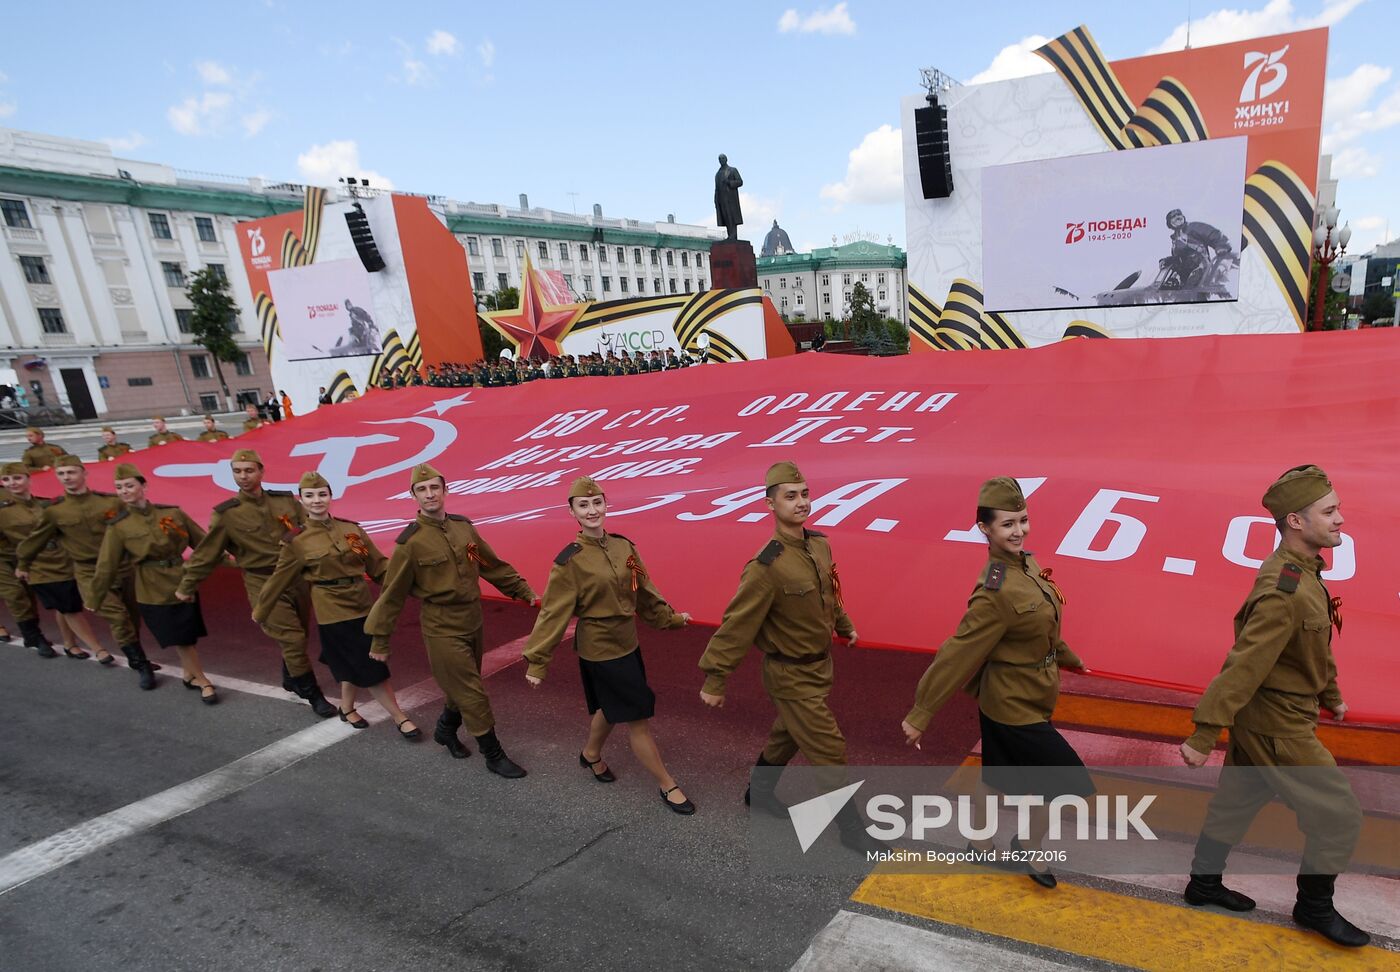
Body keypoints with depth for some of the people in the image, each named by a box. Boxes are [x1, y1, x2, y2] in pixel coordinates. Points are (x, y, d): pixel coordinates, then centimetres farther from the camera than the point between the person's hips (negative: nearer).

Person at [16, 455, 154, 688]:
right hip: (89, 573, -2)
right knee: (117, 617, -11)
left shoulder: (112, 501, -2)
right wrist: (22, 565, 24)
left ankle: (136, 659, 29)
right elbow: (34, 541, 13)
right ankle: (141, 666, -1)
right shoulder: (52, 511, -2)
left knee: (132, 617, 11)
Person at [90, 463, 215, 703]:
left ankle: (188, 674, 31)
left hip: (181, 581, 2)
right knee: (179, 638, 0)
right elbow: (107, 566, 2)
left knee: (187, 636, 8)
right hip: (152, 589, -2)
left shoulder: (172, 512, -1)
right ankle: (202, 681, 14)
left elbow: (201, 540, 6)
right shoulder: (117, 527, -4)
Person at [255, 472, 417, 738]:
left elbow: (378, 565, 6)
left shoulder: (352, 528, 2)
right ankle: (400, 718, 7)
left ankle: (347, 709, 40)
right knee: (371, 667, -3)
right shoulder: (296, 541, -6)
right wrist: (259, 612, 13)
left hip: (364, 603, 4)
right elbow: (279, 580, 5)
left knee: (354, 664, 16)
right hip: (333, 609, -4)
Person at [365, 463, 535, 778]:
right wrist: (380, 640, -3)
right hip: (442, 630, -6)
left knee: (462, 686, 20)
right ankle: (494, 755, 15)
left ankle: (445, 731, 46)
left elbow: (494, 565, 10)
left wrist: (523, 590, 8)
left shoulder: (463, 526, 0)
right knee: (472, 693, 0)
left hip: (474, 622, 6)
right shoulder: (410, 542, -15)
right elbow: (392, 595, -8)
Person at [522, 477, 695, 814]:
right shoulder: (569, 561, -19)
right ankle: (668, 786, 19)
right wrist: (537, 662, -13)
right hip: (600, 651, -6)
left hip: (628, 644, 7)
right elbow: (553, 613, -15)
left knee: (611, 707, 25)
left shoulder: (624, 546, -2)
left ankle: (591, 754, 53)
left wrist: (669, 617, 19)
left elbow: (642, 590, 11)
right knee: (639, 719, 2)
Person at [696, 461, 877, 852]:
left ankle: (759, 792, 48)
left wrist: (844, 626, 29)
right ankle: (851, 827, 22)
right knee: (829, 751, 2)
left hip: (819, 665, 8)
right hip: (791, 676, -8)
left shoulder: (820, 545, -4)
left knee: (787, 736, 25)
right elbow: (736, 625, -23)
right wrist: (714, 680, -17)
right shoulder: (766, 567, -28)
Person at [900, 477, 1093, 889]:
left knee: (996, 778, 24)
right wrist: (918, 716, -21)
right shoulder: (996, 592, -30)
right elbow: (958, 655, -26)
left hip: (1023, 700, 8)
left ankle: (979, 846, 45)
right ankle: (1029, 848, 30)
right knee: (1064, 781, 5)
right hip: (1015, 708, -8)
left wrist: (1068, 657, 29)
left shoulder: (1026, 564, -3)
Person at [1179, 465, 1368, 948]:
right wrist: (1203, 736, -28)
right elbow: (1244, 665, -29)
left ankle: (1204, 883, 34)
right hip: (1277, 725, -10)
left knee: (1236, 799, 19)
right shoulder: (1286, 591, -27)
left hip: (1259, 716, 10)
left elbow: (1315, 646, 18)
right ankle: (1314, 907, 26)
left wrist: (1330, 694, 28)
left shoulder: (1300, 571, 4)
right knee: (1339, 814, 6)